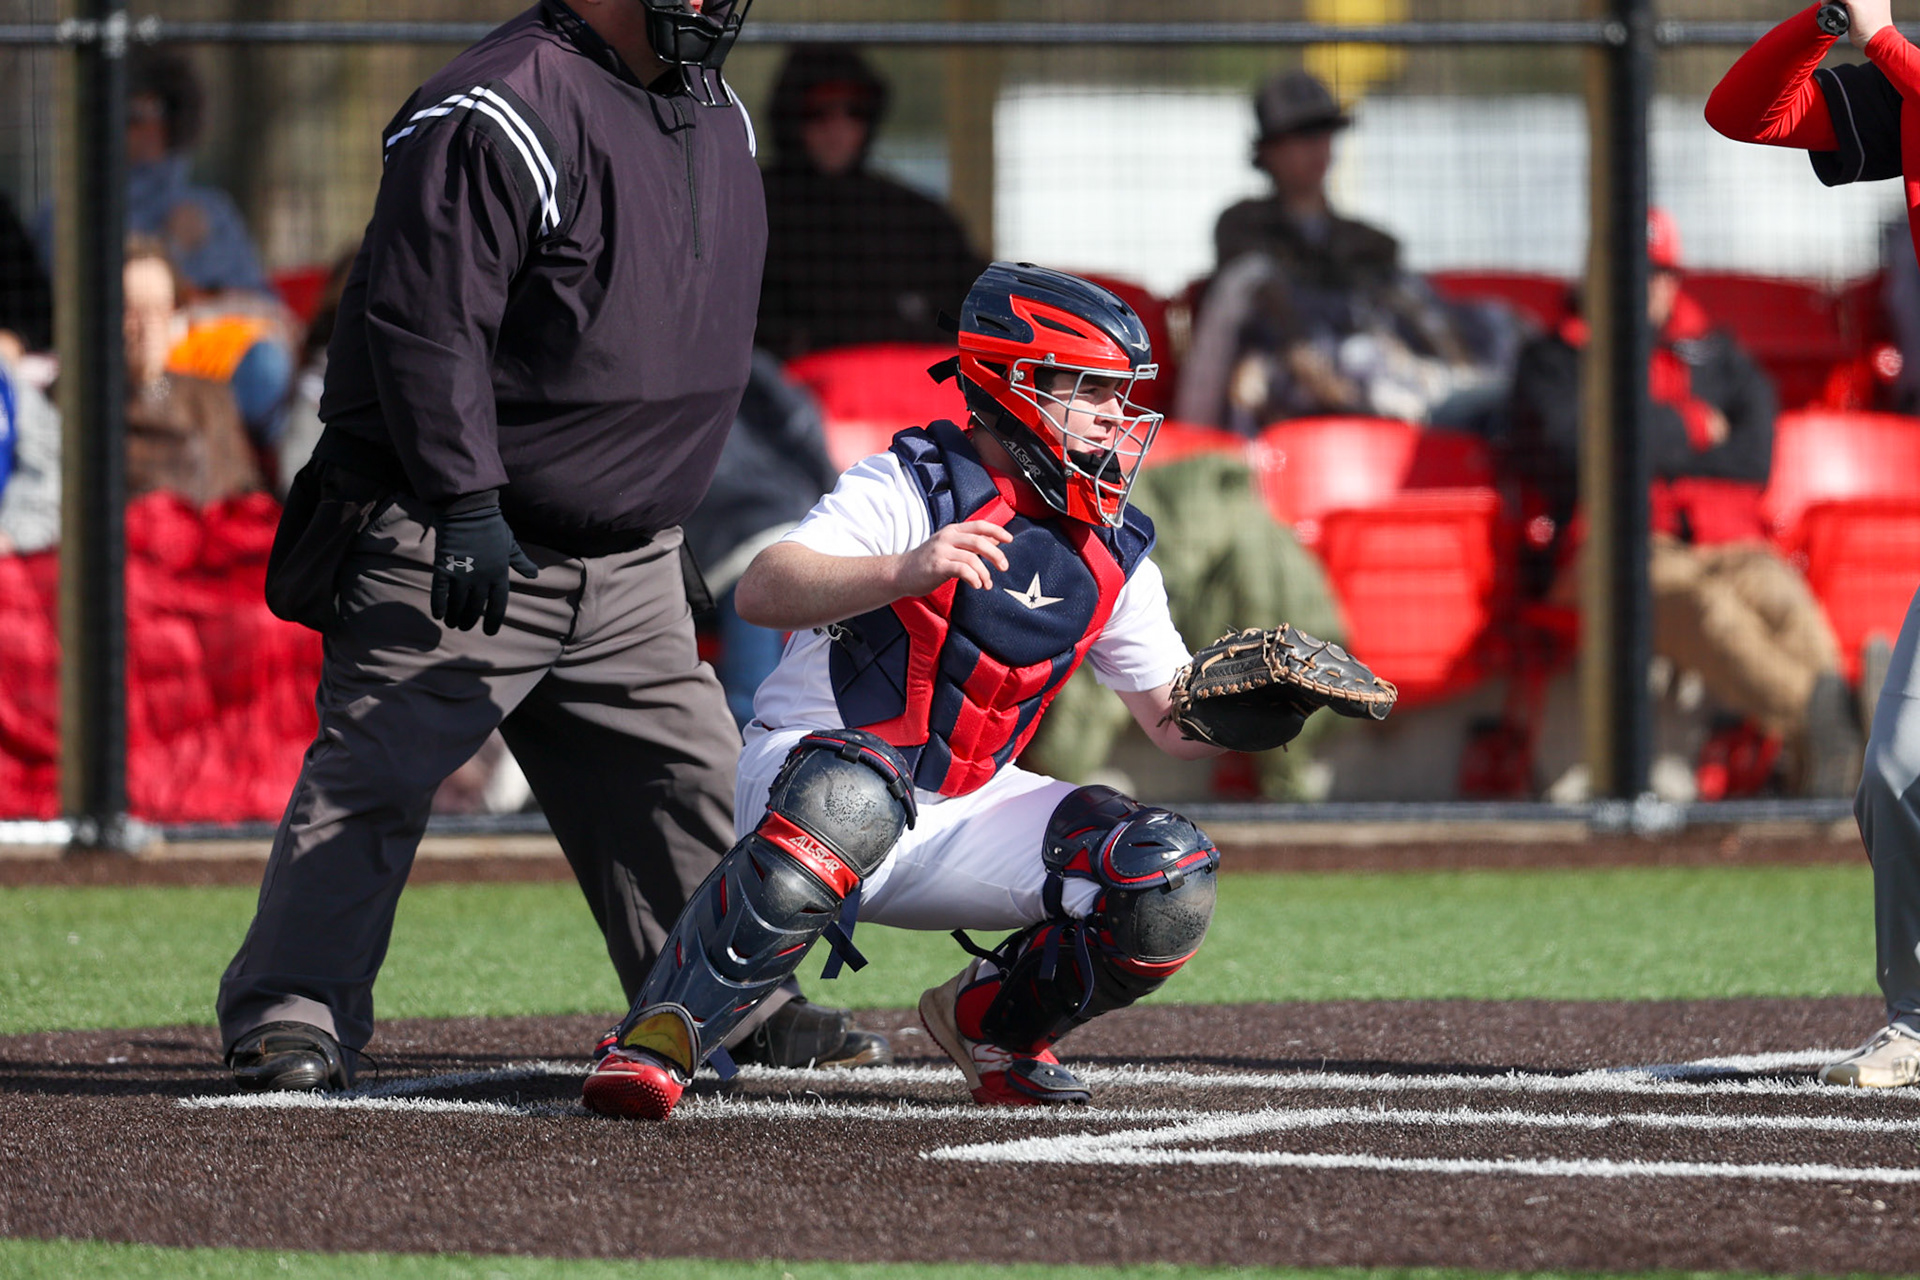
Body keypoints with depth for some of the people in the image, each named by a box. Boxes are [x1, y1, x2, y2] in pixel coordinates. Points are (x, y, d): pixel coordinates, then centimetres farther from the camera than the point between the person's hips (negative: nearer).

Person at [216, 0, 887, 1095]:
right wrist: (466, 502, -26)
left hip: (629, 563, 8)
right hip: (457, 545, -8)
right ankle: (290, 1014, -10)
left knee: (687, 775, 13)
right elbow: (424, 322, -22)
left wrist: (673, 516, 22)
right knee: (379, 772, -11)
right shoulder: (501, 115, -19)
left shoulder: (717, 117, 11)